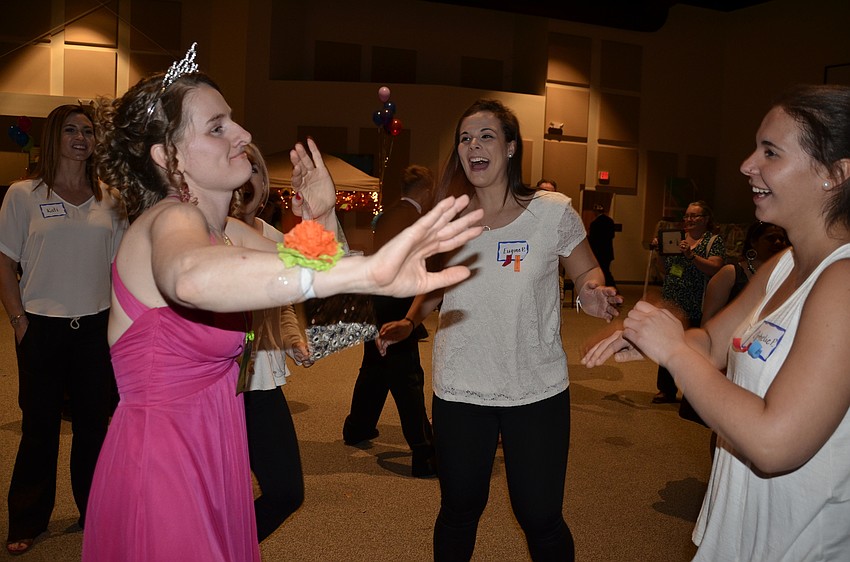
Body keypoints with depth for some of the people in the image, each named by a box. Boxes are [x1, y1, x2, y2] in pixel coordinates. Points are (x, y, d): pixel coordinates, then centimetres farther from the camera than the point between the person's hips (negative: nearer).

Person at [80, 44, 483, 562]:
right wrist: (365, 270, -56)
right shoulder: (171, 219, -21)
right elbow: (190, 277, -47)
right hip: (161, 465, -8)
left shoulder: (228, 231, 7)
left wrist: (323, 217, -7)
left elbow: (320, 286, 10)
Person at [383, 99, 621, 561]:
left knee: (541, 520, 7)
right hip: (458, 391, 2)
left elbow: (586, 271, 5)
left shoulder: (553, 211, -8)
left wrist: (594, 293, -18)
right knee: (458, 510, 17)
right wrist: (407, 323, -4)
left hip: (538, 392, -2)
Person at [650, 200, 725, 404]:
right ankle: (667, 389, 23)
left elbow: (715, 268, -17)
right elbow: (665, 270, 18)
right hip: (671, 303, 5)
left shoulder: (714, 241, -2)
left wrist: (690, 255, -26)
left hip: (694, 309, -5)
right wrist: (659, 252, 1)